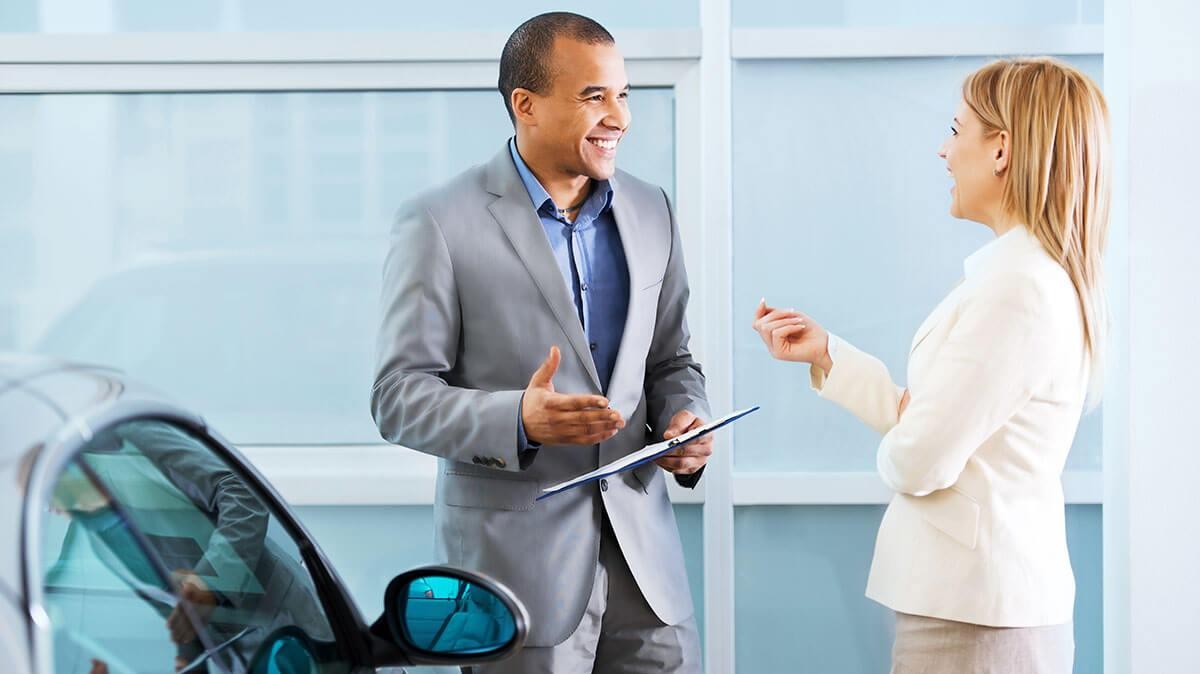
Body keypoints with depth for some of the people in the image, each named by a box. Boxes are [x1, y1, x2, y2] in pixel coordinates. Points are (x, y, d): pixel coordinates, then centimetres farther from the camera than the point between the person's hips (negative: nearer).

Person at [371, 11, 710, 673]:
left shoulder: (649, 211, 10)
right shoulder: (439, 223, -8)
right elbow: (399, 397, -9)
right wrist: (518, 419, -25)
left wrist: (685, 423, -5)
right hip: (514, 553, -5)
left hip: (640, 542, 5)